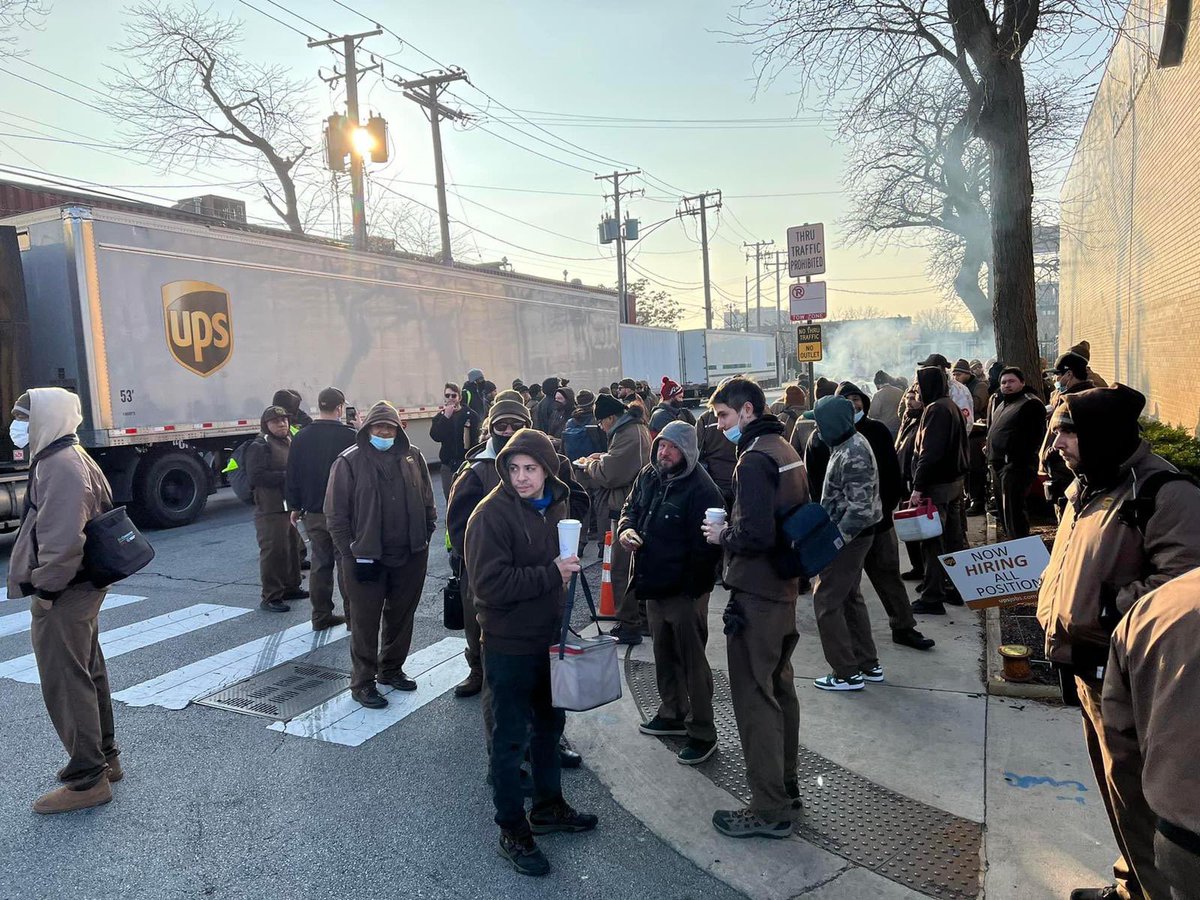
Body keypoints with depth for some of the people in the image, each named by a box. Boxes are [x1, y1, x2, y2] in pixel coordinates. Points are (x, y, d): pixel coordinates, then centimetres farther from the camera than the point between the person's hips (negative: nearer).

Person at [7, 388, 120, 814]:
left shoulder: (58, 467, -20)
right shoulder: (74, 458, 12)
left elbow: (64, 540, -28)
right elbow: (101, 513, 19)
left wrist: (45, 588, -17)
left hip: (62, 596, -11)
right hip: (82, 588, 11)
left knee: (65, 685, -2)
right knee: (88, 675, 19)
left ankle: (87, 780, 8)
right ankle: (104, 758, 32)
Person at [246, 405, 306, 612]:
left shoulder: (291, 443, 17)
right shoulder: (259, 446, -8)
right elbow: (255, 476, -19)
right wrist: (285, 476, -20)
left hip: (290, 506, 8)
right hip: (270, 510, -8)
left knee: (292, 548, 15)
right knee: (273, 552, -7)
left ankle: (290, 587, 28)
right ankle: (270, 597, -2)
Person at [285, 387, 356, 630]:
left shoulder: (301, 438, 1)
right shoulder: (349, 436, -13)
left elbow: (292, 476, 7)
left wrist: (295, 507, 15)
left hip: (313, 512, 4)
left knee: (320, 563, 13)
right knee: (347, 564, 4)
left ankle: (321, 616, 18)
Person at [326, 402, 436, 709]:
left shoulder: (412, 456, 3)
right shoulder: (349, 462, -7)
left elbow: (427, 499, 12)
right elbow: (336, 514, -7)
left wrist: (427, 532, 4)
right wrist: (352, 553, -10)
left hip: (410, 556, 4)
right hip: (367, 558, -4)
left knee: (401, 616, 16)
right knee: (366, 622, 5)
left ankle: (391, 669, 35)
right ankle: (362, 682, 19)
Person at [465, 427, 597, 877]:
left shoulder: (557, 504, 3)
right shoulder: (492, 514, -21)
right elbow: (490, 585, -27)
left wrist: (567, 567, 5)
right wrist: (550, 574, -25)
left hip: (548, 637, 8)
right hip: (509, 646, -8)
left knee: (549, 724, 22)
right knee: (511, 739, 6)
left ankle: (548, 806, 43)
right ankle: (512, 832, 24)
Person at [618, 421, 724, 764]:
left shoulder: (701, 489, -21)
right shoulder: (648, 477, 3)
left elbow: (707, 546, -21)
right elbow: (630, 508, 17)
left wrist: (691, 586, -19)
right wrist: (626, 529, -6)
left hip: (685, 591, -8)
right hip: (654, 585, 8)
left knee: (691, 660, 3)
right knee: (664, 655, 22)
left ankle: (702, 733, 17)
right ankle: (672, 713, 40)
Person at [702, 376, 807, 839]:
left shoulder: (754, 459, -19)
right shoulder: (784, 449, 12)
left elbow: (756, 535, -27)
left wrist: (723, 535, -8)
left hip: (756, 593, -10)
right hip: (784, 588, 10)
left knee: (754, 698, 0)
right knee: (779, 688, 19)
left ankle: (770, 809, 10)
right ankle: (785, 786, 33)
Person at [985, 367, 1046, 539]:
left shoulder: (1031, 404, -9)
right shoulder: (1000, 402, 19)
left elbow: (1037, 435, -16)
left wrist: (1023, 457, -20)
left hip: (1017, 465, -9)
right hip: (999, 464, 9)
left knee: (1013, 511, -10)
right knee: (1003, 509, 16)